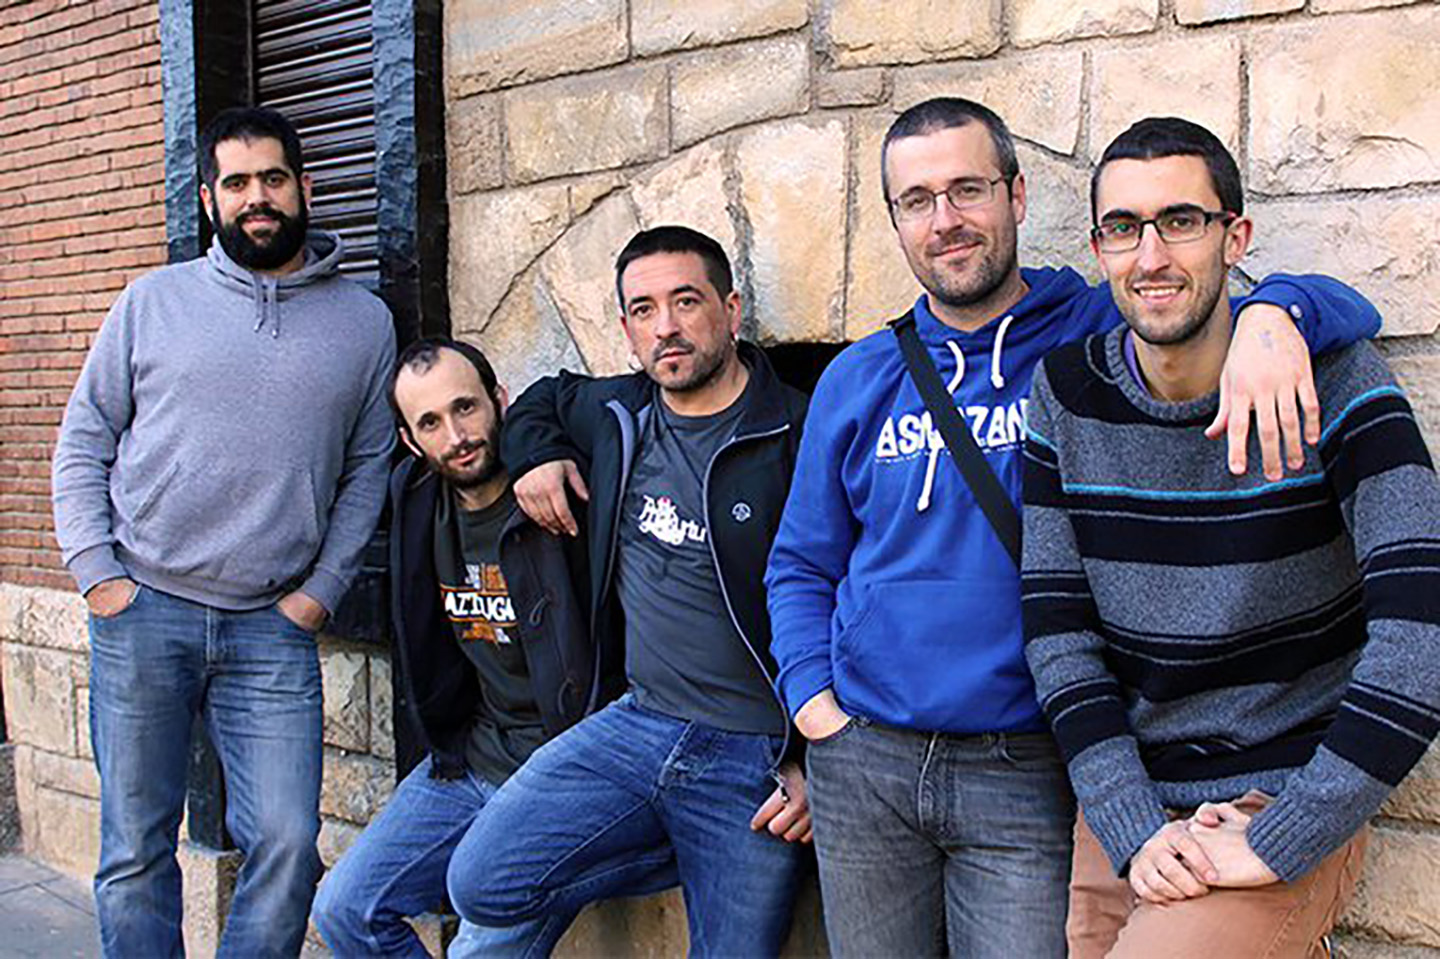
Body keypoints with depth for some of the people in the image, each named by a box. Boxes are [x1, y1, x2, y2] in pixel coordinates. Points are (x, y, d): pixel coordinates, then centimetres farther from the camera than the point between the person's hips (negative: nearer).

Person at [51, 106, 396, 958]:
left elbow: (368, 470, 10)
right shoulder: (154, 302, 7)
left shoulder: (365, 321, 8)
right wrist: (95, 570, -1)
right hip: (142, 611, 0)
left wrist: (321, 590, 1)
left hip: (274, 630, 0)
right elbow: (83, 441, 10)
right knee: (137, 848, 7)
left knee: (287, 843, -4)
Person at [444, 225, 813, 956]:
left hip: (754, 758, -5)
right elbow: (541, 401, 32)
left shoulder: (798, 438, -11)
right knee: (482, 886, -4)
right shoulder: (615, 414, 8)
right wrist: (537, 455, 10)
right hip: (636, 724, 5)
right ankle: (691, 857, 10)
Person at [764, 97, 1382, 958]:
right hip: (861, 766, 3)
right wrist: (815, 701, -1)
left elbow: (1342, 309, -5)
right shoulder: (858, 381, 7)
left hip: (1027, 776, -3)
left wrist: (1270, 317, -27)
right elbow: (801, 565, 13)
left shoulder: (1106, 336, -2)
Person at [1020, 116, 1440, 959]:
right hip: (1122, 808, 4)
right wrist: (1135, 832, -11)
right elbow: (1058, 629, -3)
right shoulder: (1065, 393, -2)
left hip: (1290, 810, -4)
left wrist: (1276, 846, -22)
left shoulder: (1335, 378, -11)